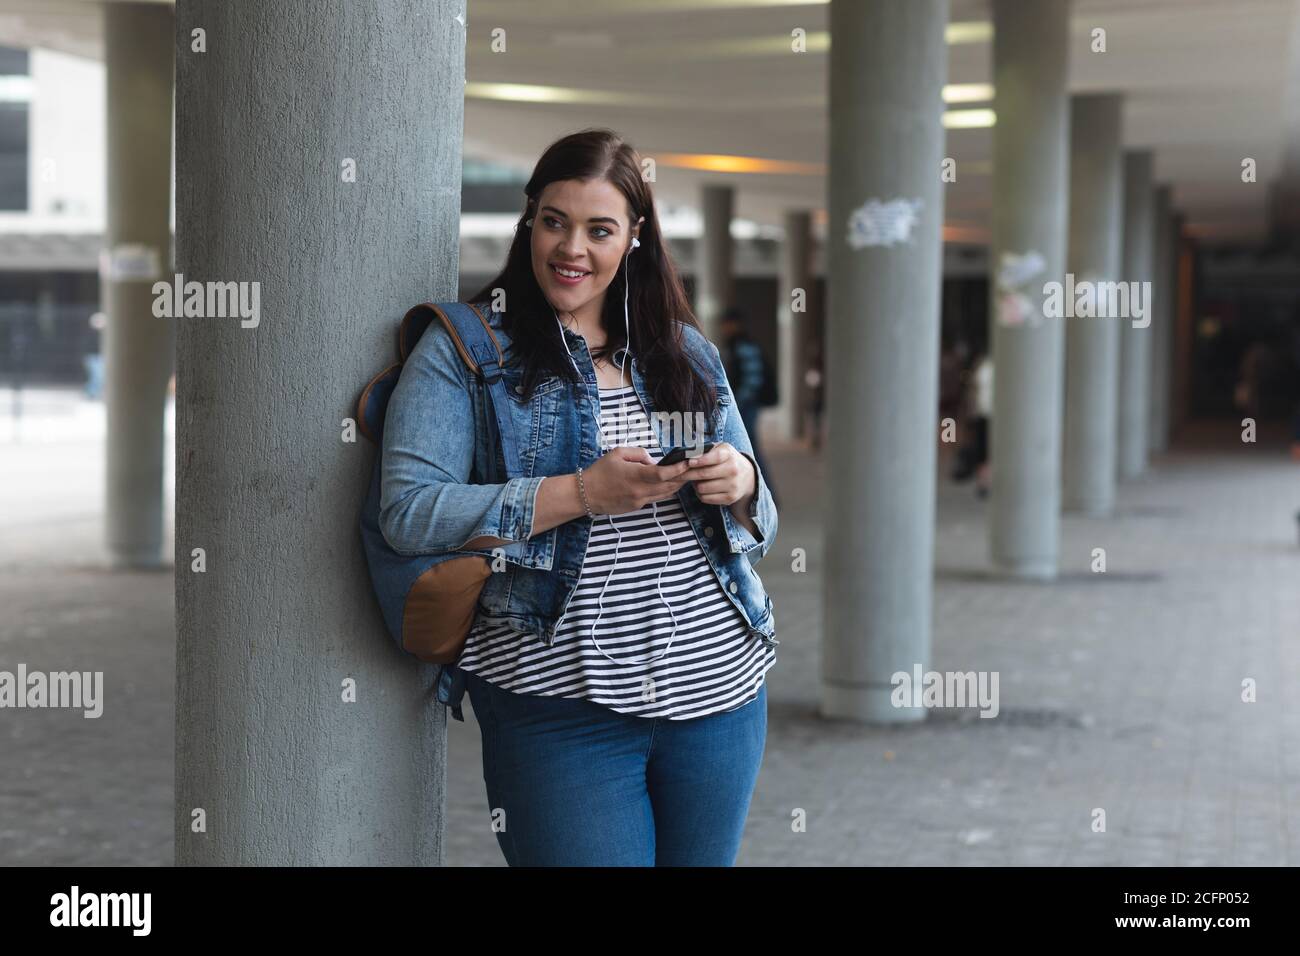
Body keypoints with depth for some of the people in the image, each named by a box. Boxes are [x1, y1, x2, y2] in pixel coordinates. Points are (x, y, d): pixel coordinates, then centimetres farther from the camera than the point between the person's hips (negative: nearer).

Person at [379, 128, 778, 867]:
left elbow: (760, 527, 17)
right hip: (562, 711, -4)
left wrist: (741, 486, -7)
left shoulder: (688, 353, 13)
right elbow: (409, 513, -13)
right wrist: (583, 494, -19)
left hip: (719, 692, 5)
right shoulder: (464, 349, -1)